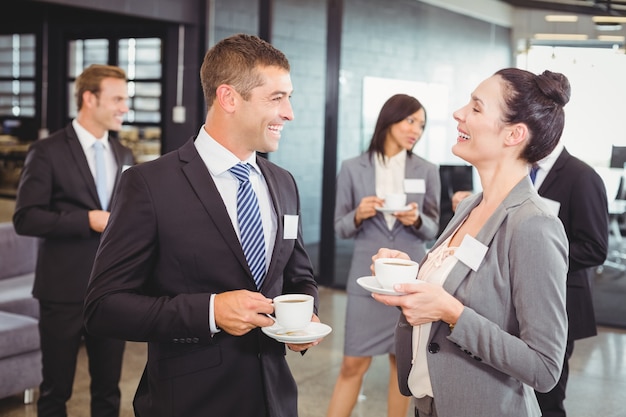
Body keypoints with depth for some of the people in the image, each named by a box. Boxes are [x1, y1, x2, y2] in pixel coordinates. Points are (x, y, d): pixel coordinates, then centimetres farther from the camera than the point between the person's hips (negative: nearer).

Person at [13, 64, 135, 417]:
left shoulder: (125, 156, 11)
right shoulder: (48, 152, -7)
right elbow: (25, 218, -12)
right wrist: (87, 220, -20)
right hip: (65, 291, -5)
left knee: (108, 388, 14)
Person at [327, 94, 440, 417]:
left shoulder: (427, 171, 2)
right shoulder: (353, 168, -1)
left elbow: (432, 229, 6)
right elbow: (341, 228, 3)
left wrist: (417, 220, -15)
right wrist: (359, 215, -18)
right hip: (367, 278, -1)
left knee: (402, 361, 11)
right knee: (353, 365, 1)